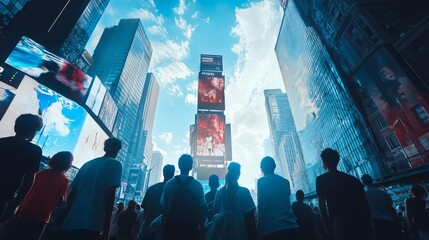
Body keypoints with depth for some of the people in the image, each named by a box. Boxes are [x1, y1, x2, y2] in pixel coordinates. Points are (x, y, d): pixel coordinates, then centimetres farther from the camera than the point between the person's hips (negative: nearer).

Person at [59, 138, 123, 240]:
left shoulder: (88, 164, 16)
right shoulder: (115, 164, -4)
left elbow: (71, 194, 14)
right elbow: (109, 196, -13)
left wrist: (68, 218, 22)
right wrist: (106, 229, -10)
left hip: (71, 223, 6)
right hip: (90, 225, -6)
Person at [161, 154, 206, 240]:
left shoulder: (169, 184, -4)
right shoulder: (197, 185, -8)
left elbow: (163, 206, -2)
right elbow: (202, 207, -9)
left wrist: (165, 222, 11)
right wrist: (198, 223, 4)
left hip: (171, 225, 2)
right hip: (190, 227, -1)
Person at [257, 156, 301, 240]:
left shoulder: (261, 181, -4)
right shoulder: (285, 181, 13)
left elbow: (261, 208, -10)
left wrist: (259, 230, -5)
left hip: (271, 229, -5)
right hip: (291, 227, 5)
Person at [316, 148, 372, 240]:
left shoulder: (321, 179, -2)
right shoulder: (352, 178, 12)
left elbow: (322, 205, -7)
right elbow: (364, 203, 11)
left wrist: (327, 226, 0)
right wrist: (367, 224, 18)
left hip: (340, 224, -4)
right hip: (360, 222, 5)